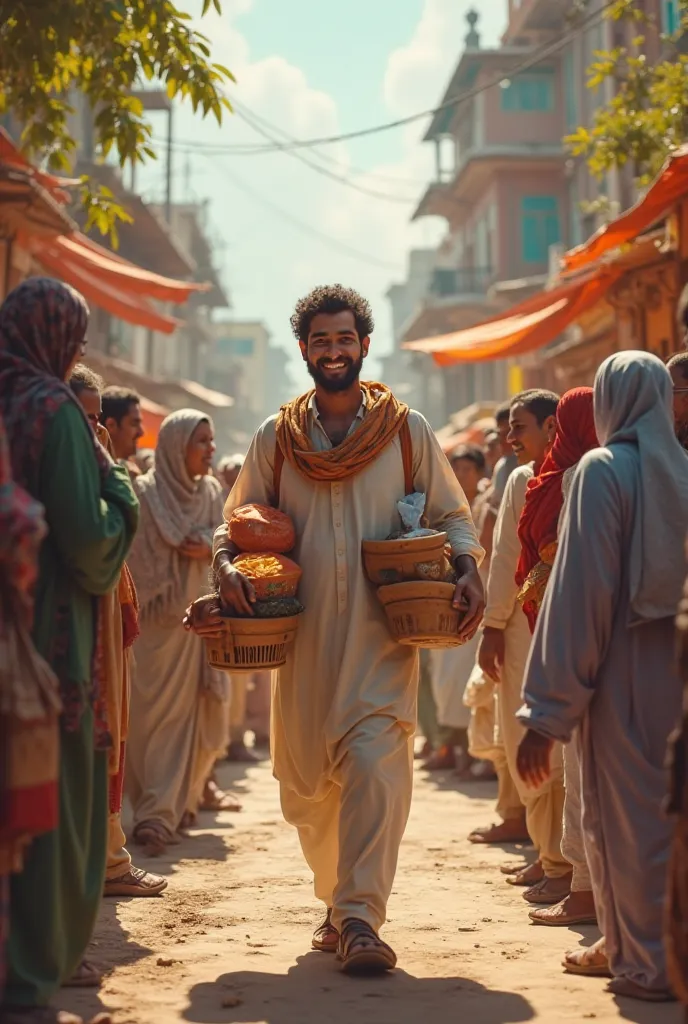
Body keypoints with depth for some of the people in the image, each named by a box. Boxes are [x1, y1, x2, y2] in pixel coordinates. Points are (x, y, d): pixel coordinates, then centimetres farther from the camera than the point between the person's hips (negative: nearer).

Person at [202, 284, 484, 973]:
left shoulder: (407, 430, 7)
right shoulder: (275, 438, 11)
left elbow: (451, 517, 12)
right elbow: (236, 522, 14)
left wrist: (468, 573, -7)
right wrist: (228, 566, -8)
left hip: (382, 630, -2)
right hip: (301, 632, 3)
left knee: (374, 759, -17)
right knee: (304, 776, 7)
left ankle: (360, 917, -15)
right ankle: (337, 901, 26)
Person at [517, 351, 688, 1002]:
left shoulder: (603, 470, -10)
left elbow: (580, 594, -14)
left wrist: (546, 712, -13)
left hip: (624, 674, -6)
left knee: (626, 817, 4)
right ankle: (625, 943, 30)